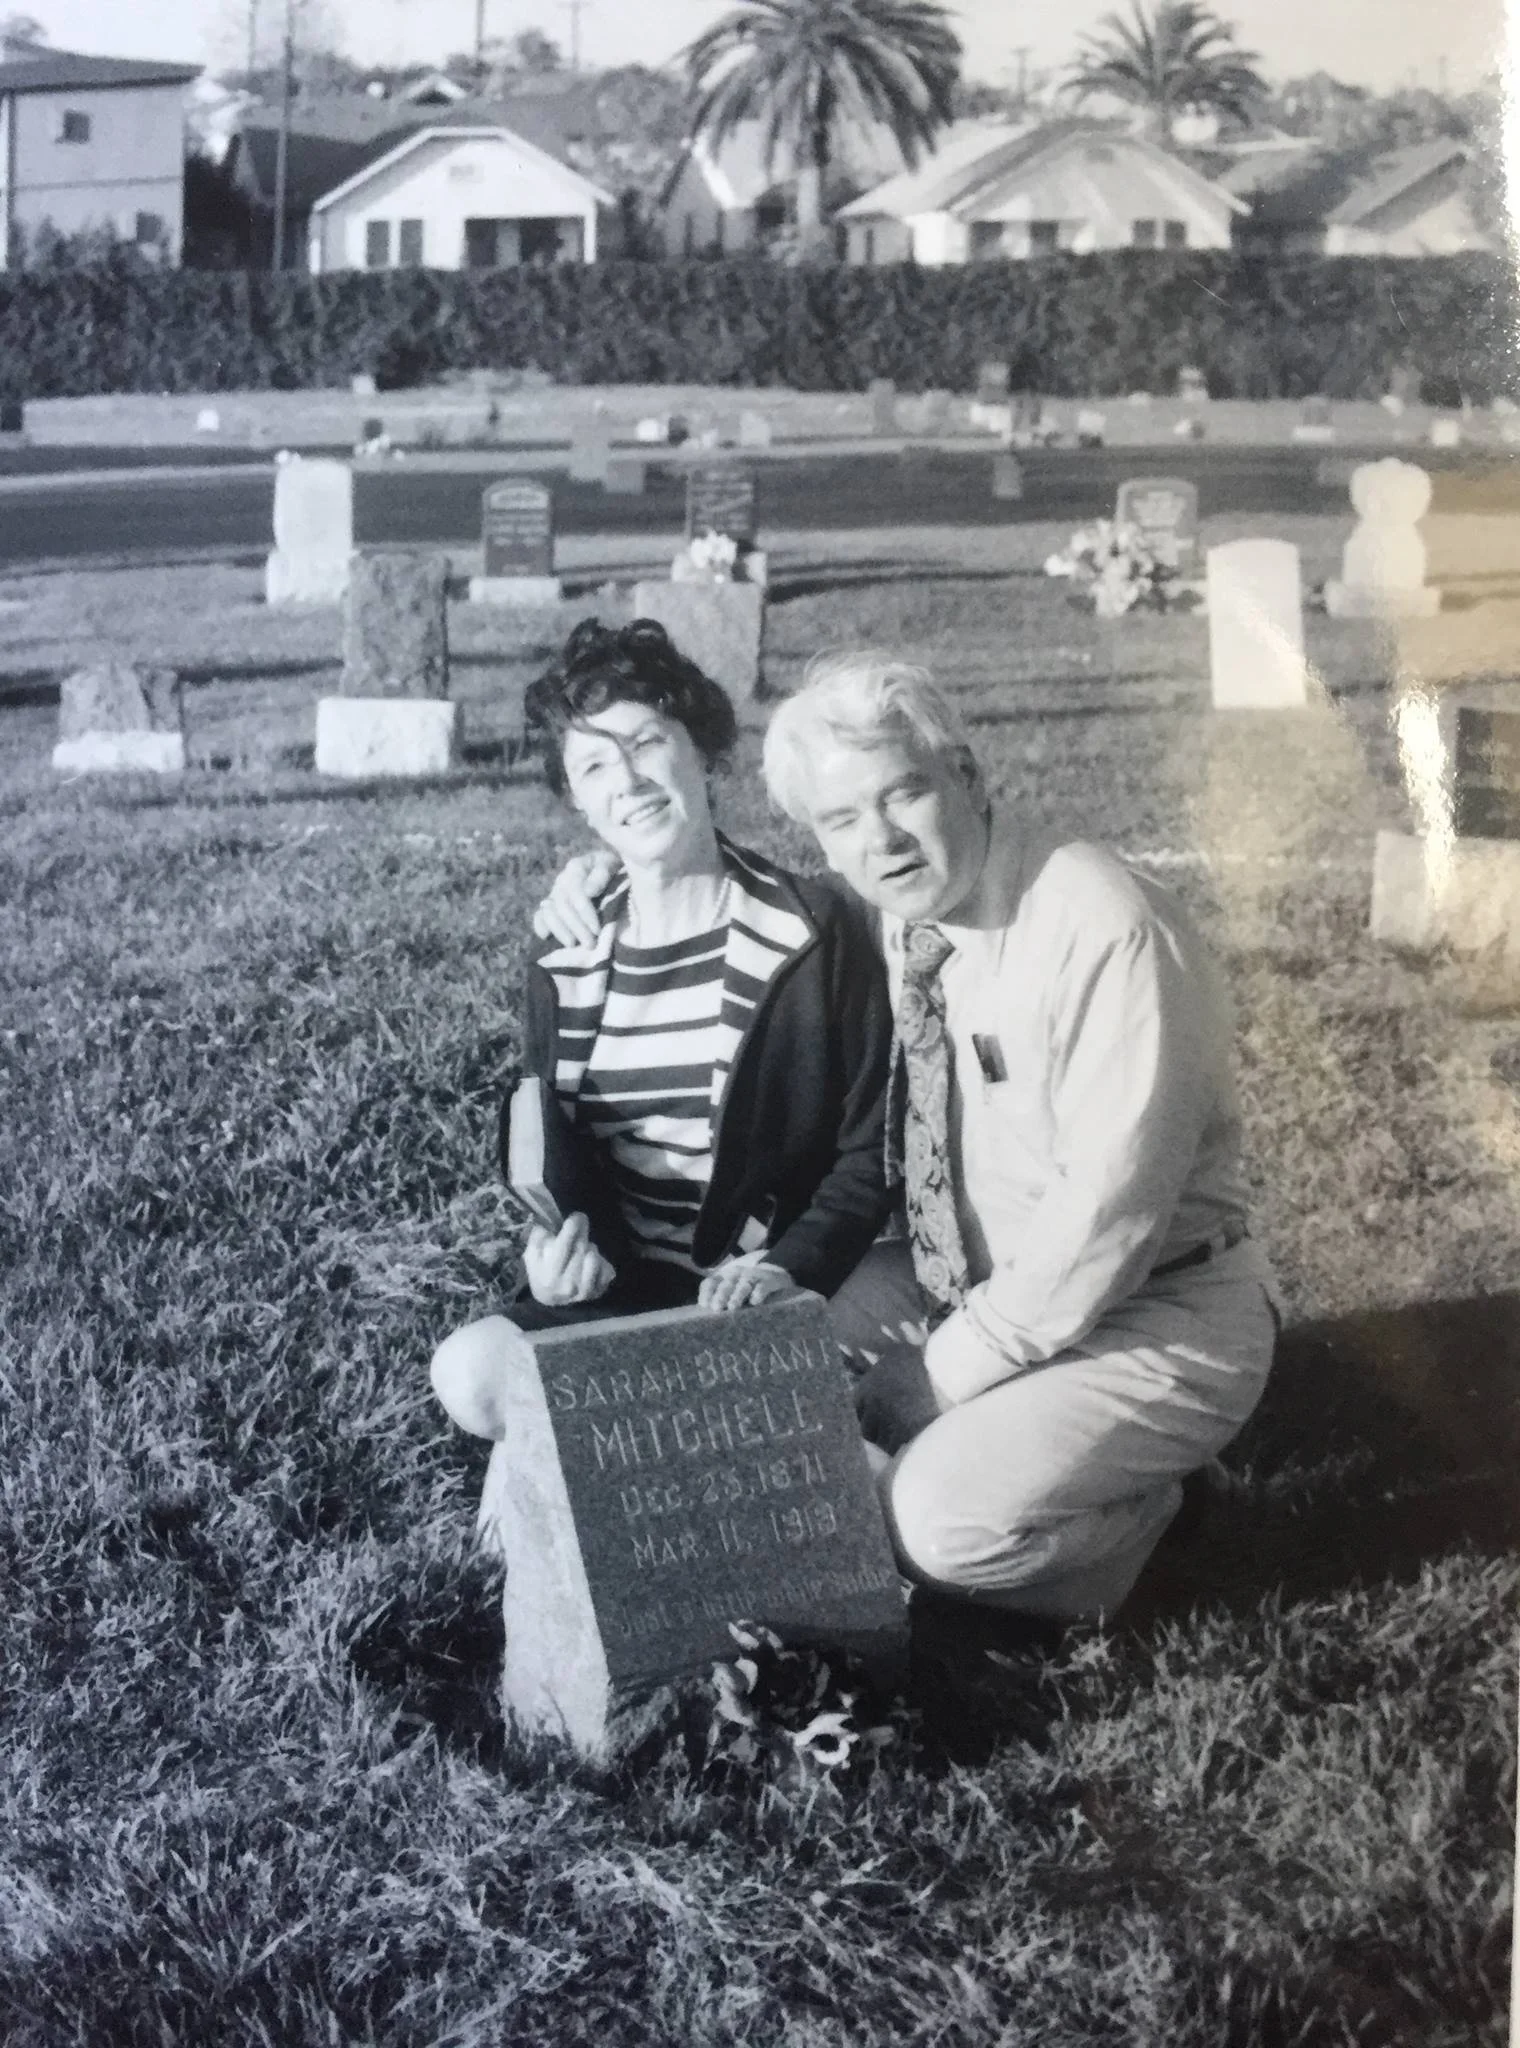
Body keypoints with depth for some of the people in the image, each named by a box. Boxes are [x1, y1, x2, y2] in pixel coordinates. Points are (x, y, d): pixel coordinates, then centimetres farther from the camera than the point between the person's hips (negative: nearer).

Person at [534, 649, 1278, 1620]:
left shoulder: (1104, 929, -24)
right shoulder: (892, 921, -1)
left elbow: (1105, 1213, -26)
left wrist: (943, 1374, -20)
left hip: (1153, 1317, -7)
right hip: (969, 1295, 7)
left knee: (944, 1516, -27)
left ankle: (1130, 1508, 5)